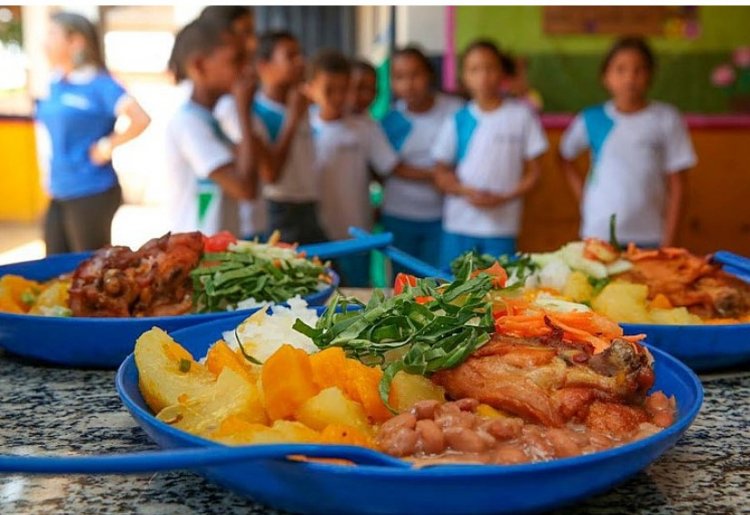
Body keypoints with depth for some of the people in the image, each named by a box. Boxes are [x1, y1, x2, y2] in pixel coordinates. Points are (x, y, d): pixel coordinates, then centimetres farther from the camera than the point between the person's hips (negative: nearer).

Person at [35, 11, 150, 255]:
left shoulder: (99, 84, -13)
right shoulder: (56, 84, 9)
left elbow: (141, 119, -24)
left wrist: (107, 146, -17)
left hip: (91, 194, -8)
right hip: (58, 193, 8)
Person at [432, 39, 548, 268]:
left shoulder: (521, 116, 1)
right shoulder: (457, 121, 5)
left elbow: (534, 170, 3)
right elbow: (442, 173, 7)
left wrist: (504, 197, -12)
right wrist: (467, 192, -13)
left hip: (502, 225, -1)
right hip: (459, 224, 2)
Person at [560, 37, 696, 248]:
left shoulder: (666, 119, -1)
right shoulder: (592, 120, 1)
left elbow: (676, 184, 0)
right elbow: (565, 157, 17)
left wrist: (668, 241, -4)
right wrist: (583, 197, 5)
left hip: (649, 237, -1)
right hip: (598, 235, 1)